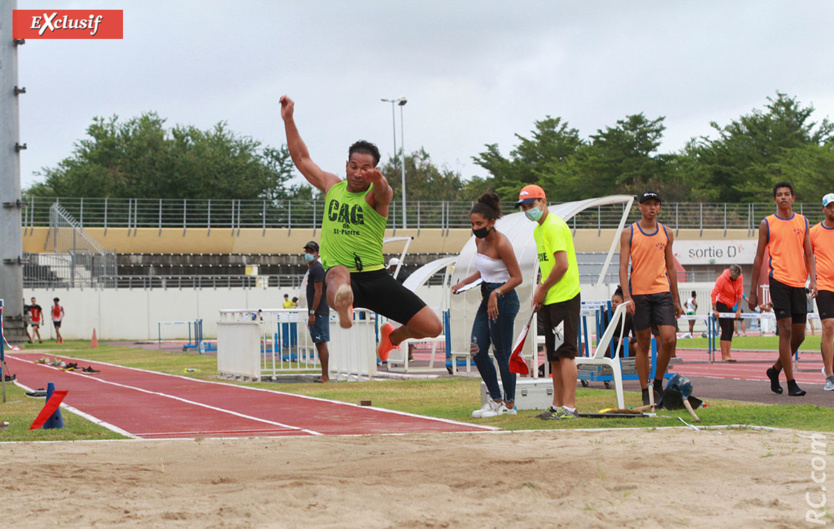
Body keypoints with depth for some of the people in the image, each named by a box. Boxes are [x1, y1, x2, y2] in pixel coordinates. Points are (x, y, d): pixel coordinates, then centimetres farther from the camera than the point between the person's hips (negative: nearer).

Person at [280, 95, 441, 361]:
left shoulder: (377, 194, -2)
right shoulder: (332, 186, 12)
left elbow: (382, 192, -28)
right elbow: (302, 159, 20)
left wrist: (379, 181, -53)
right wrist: (289, 120, 15)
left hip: (375, 277, 0)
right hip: (344, 278, 0)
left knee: (433, 327, -6)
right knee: (337, 273, -40)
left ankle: (392, 337, 27)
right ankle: (342, 303, -77)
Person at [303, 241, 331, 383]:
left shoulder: (317, 268, -11)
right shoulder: (311, 268, 20)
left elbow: (318, 292, -17)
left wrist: (312, 313, -20)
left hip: (319, 313, -10)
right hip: (316, 313, 10)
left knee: (322, 343, -10)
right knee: (319, 344, 10)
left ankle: (325, 377, -12)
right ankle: (324, 375, 11)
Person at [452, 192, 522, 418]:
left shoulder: (501, 244, -17)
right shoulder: (479, 240, 9)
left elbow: (517, 277, -15)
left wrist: (497, 293, -27)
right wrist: (463, 283, 10)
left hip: (503, 300, -9)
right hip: (487, 299, 9)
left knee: (502, 353, -3)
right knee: (477, 351, 5)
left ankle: (509, 404, 8)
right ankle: (496, 400, 15)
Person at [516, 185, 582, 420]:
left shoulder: (554, 226, -14)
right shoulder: (539, 230, 17)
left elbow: (562, 265, -21)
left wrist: (542, 289, -10)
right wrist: (540, 291, 11)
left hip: (564, 298, -10)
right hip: (550, 300, 10)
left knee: (565, 353, -11)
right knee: (554, 356, 12)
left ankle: (569, 407, -12)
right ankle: (557, 406, 18)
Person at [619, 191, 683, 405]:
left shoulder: (666, 234, 11)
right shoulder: (629, 233, 2)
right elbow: (623, 267, -2)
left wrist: (676, 300, 16)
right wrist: (627, 296, -14)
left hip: (662, 292, 2)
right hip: (639, 293, -2)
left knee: (669, 339, -12)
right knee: (643, 344, 1)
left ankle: (658, 383, 8)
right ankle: (645, 393, 8)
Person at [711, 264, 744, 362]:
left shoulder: (740, 278, -3)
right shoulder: (722, 279, -19)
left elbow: (740, 293, 4)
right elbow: (714, 293, -17)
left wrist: (738, 309, 3)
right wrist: (714, 309, -16)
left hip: (730, 306, 6)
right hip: (721, 304, -6)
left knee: (730, 330, 5)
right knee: (725, 330, -12)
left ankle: (728, 355, 9)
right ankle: (724, 356, -11)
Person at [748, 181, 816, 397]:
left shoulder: (802, 222, 12)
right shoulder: (767, 224, 3)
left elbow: (809, 254, 14)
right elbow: (759, 258, 6)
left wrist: (813, 279, -3)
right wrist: (753, 291, 4)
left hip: (799, 282, 4)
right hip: (779, 280, -4)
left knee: (799, 334, 6)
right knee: (786, 330, -11)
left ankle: (775, 369, 28)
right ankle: (791, 383, -9)